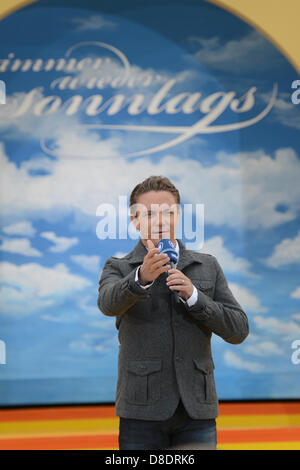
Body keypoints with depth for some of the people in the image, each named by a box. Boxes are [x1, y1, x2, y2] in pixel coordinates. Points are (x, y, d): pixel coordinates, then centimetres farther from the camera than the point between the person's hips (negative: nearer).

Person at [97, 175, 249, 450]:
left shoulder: (208, 267, 12)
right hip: (143, 412, -2)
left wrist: (193, 295, -10)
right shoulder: (118, 269, 5)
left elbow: (239, 330, 5)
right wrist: (142, 277, -39)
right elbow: (108, 303, -18)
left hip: (197, 412, 2)